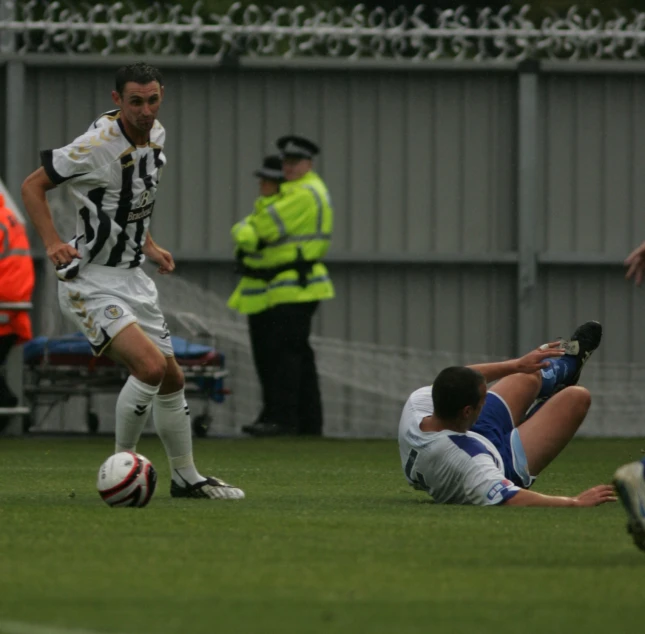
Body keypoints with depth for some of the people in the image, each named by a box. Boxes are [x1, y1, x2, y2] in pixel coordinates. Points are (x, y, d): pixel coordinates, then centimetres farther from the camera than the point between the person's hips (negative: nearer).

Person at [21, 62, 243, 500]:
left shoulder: (155, 135, 4)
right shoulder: (96, 145, -21)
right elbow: (33, 186, -12)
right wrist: (53, 243, -24)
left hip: (133, 278, 8)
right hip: (90, 282, -8)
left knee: (172, 379, 13)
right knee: (150, 366, -23)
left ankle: (187, 478, 29)